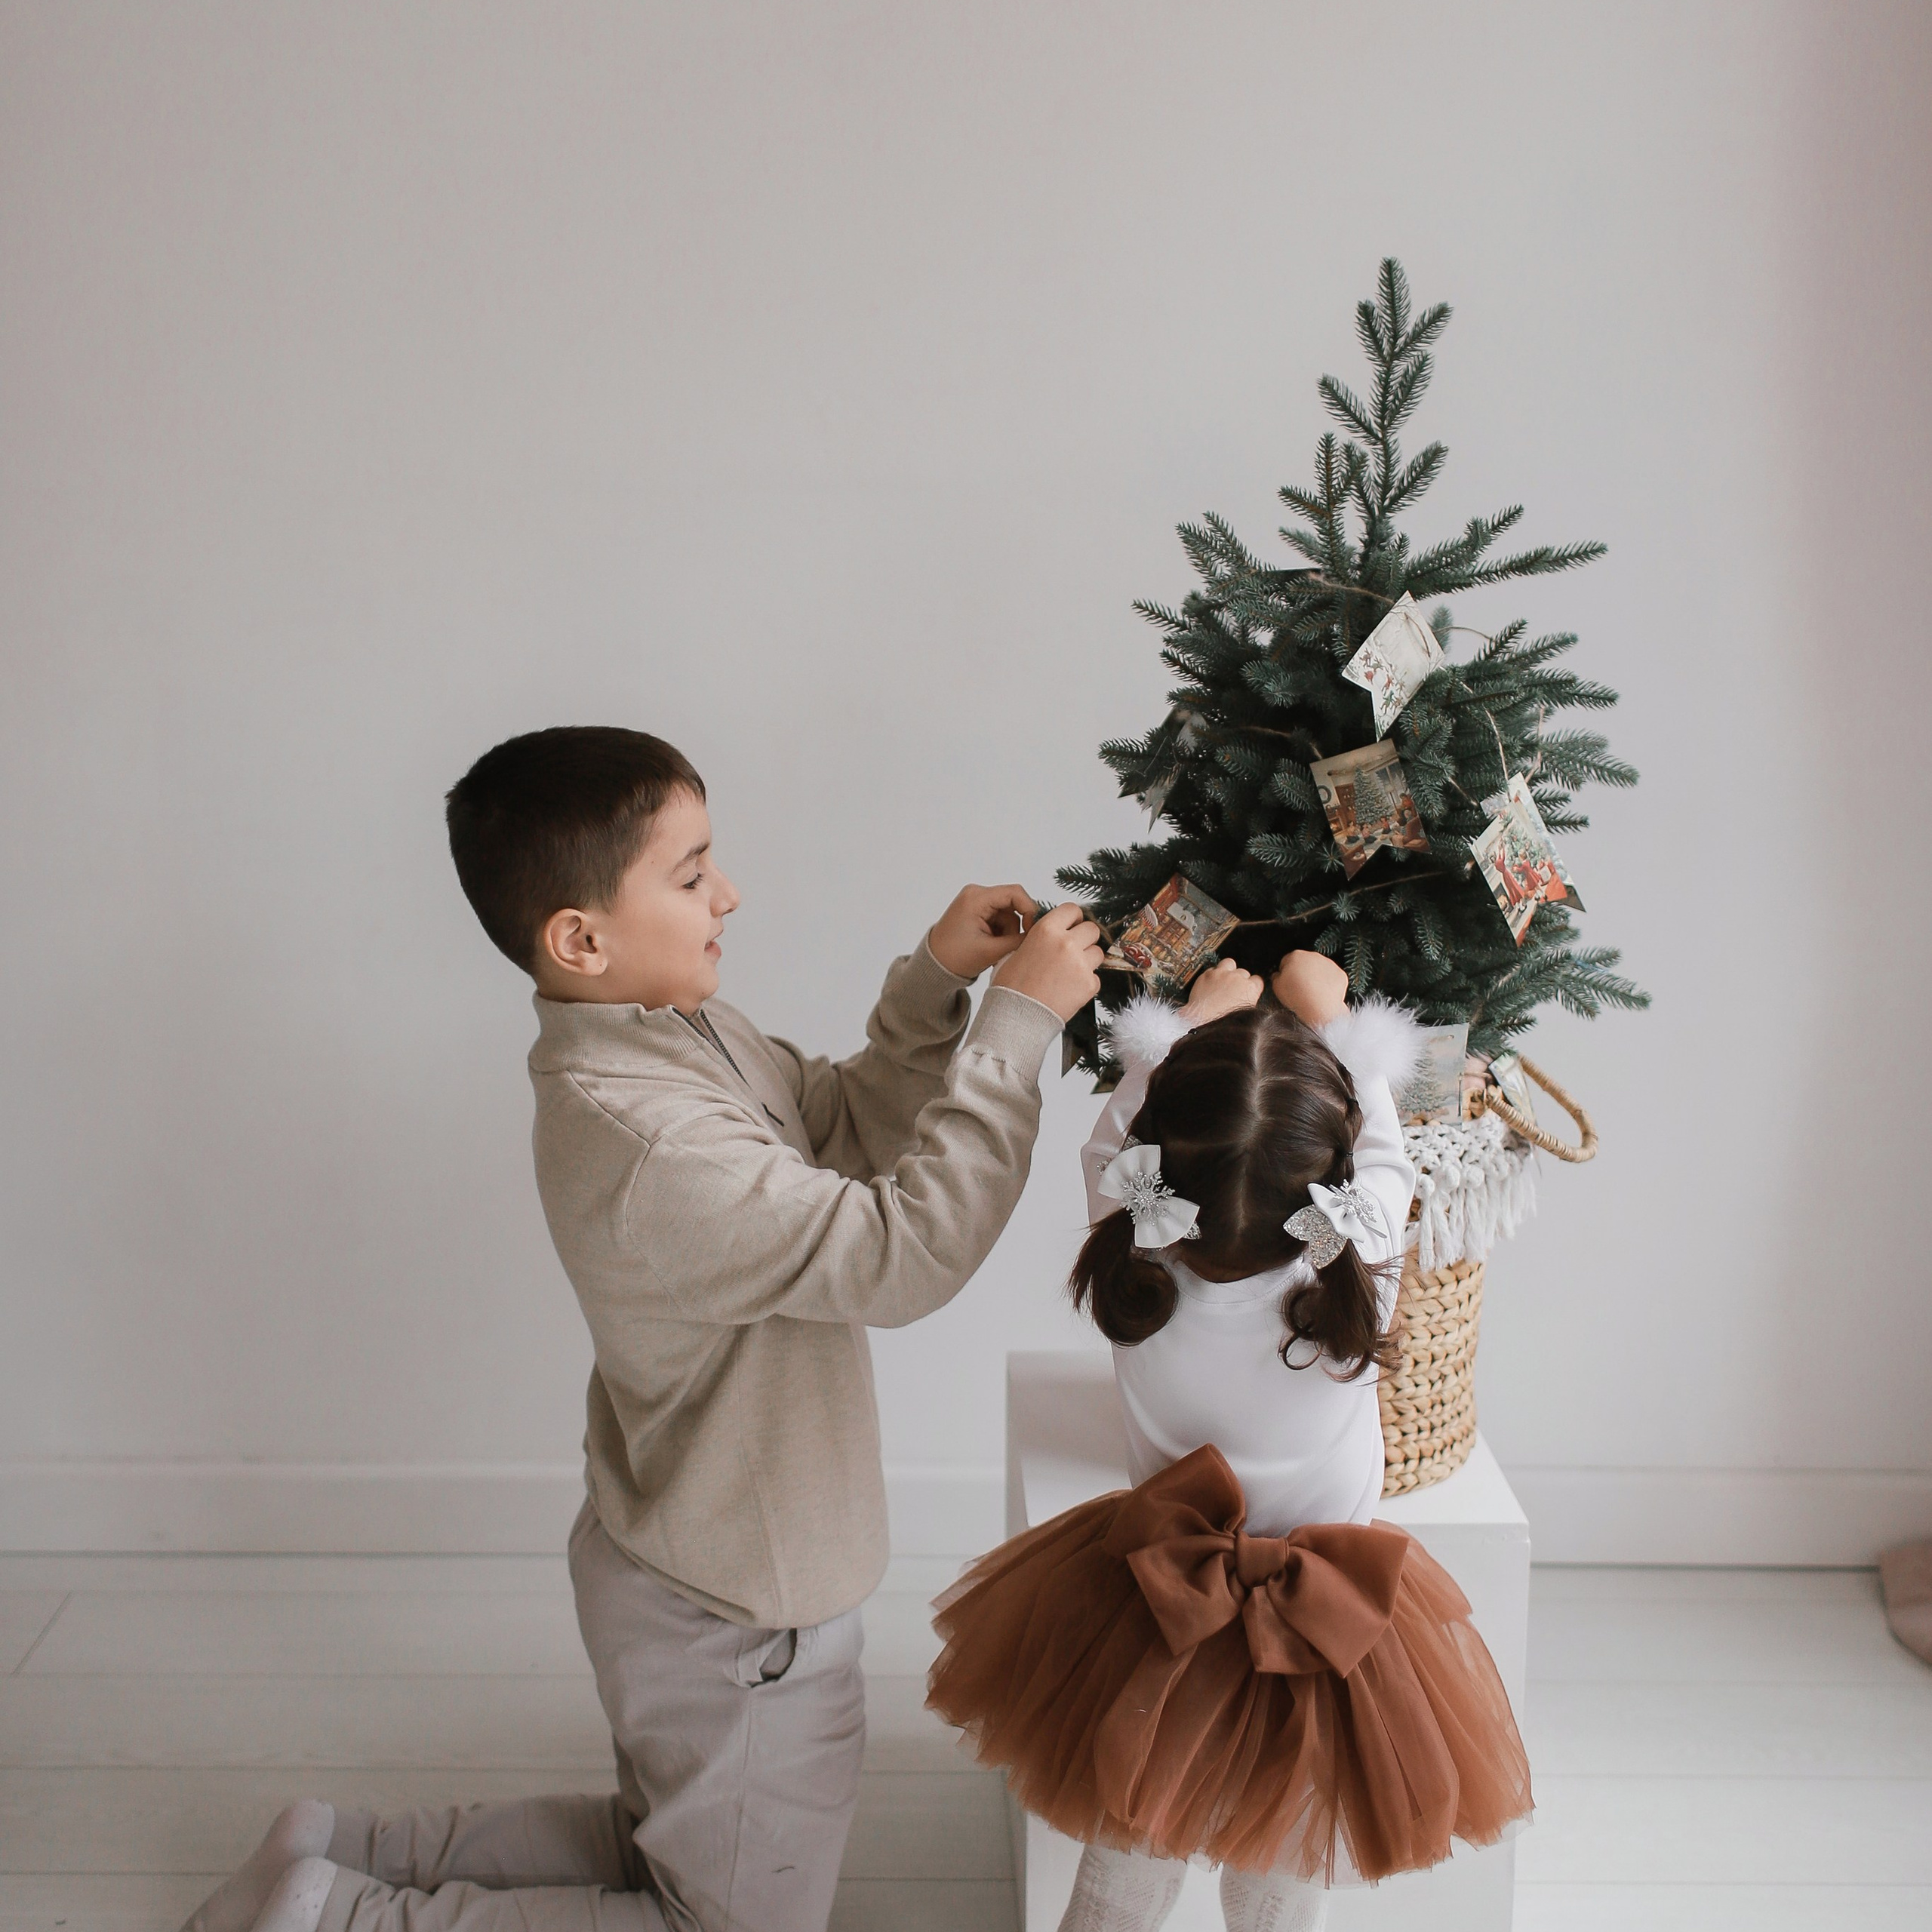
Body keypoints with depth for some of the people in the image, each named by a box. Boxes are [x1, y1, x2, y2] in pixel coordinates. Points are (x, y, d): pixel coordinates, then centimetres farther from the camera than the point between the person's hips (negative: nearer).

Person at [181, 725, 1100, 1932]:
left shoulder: (686, 1029, -3)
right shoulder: (639, 1136, -33)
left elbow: (846, 1127, 8)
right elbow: (902, 1255, -34)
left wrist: (935, 979, -7)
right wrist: (1018, 1023, -29)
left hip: (700, 1572, 10)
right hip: (735, 1620, -10)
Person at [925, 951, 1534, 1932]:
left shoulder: (1130, 1274, -26)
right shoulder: (1357, 1280, -30)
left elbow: (1112, 1146, -5)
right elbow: (1384, 1158, -8)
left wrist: (1193, 1025, 6)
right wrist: (1330, 1021, 3)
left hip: (1157, 1629, 1)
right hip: (1324, 1641, -1)